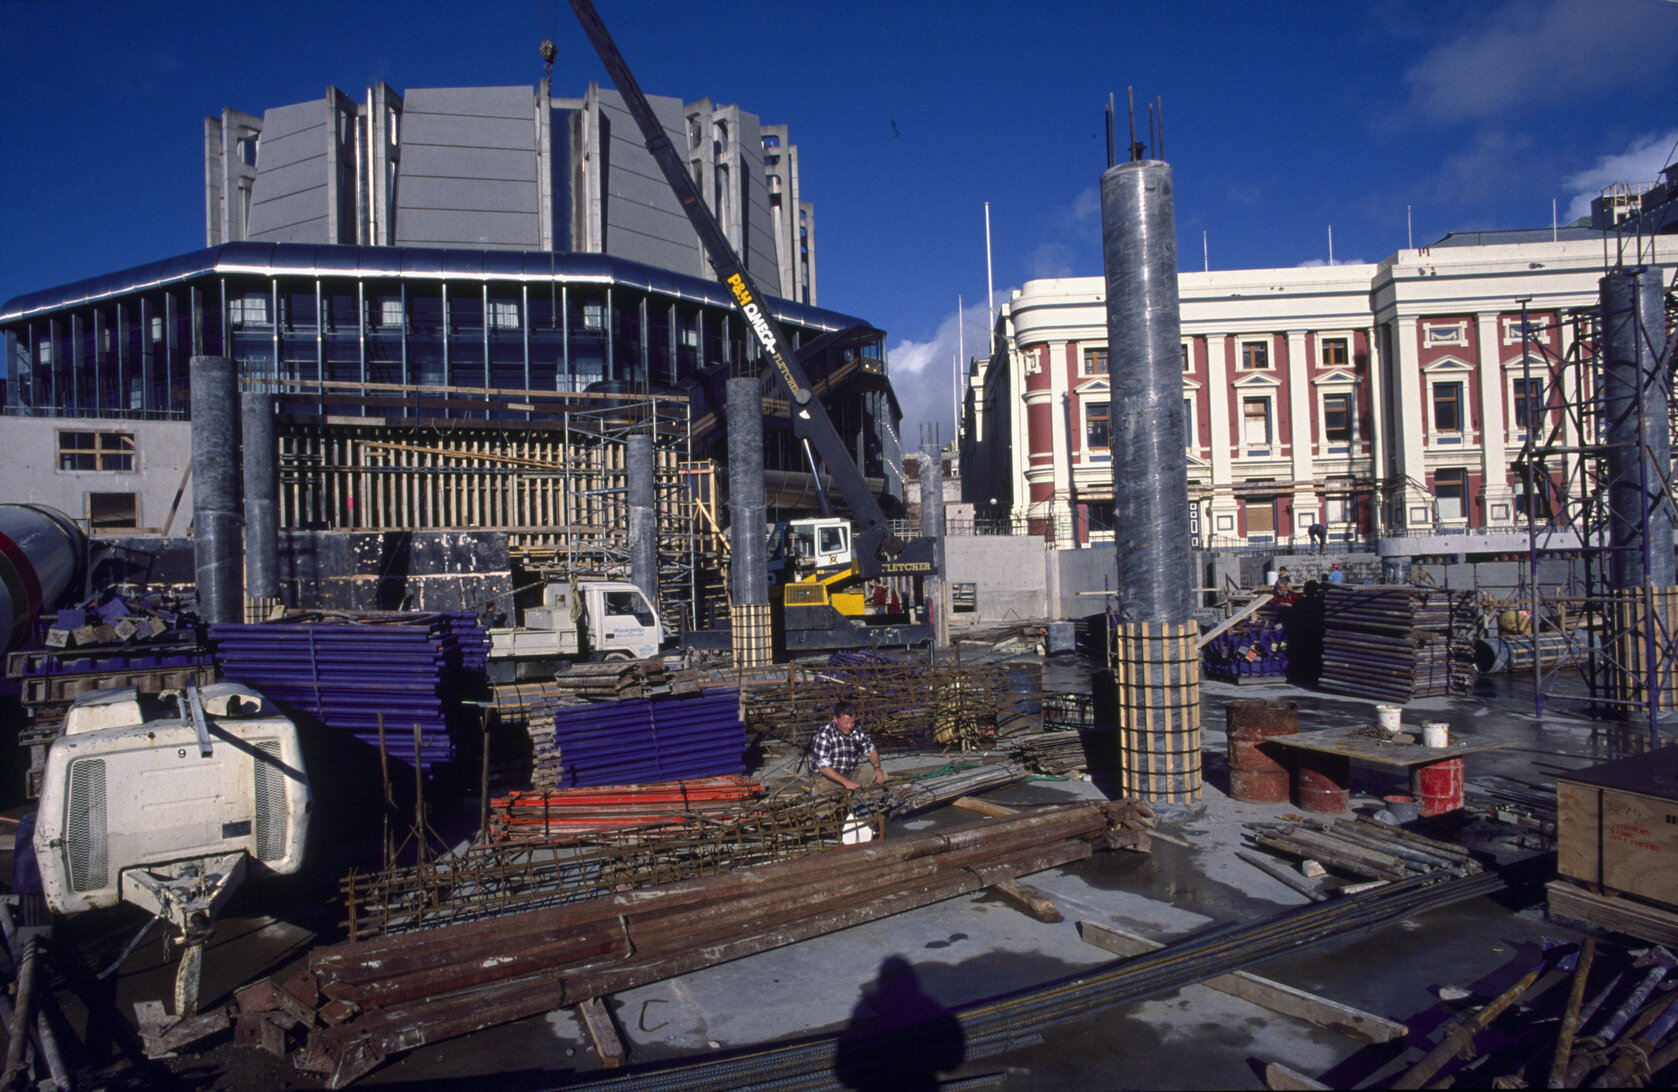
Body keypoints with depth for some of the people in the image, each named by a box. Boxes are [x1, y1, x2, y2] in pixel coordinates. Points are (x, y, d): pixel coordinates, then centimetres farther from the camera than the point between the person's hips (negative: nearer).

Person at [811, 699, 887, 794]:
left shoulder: (857, 732, -5)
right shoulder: (824, 734, -21)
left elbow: (870, 750, 9)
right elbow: (823, 766, -24)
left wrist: (877, 768, -11)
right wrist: (846, 782, -28)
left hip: (852, 772, 5)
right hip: (828, 776, -5)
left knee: (882, 774, -9)